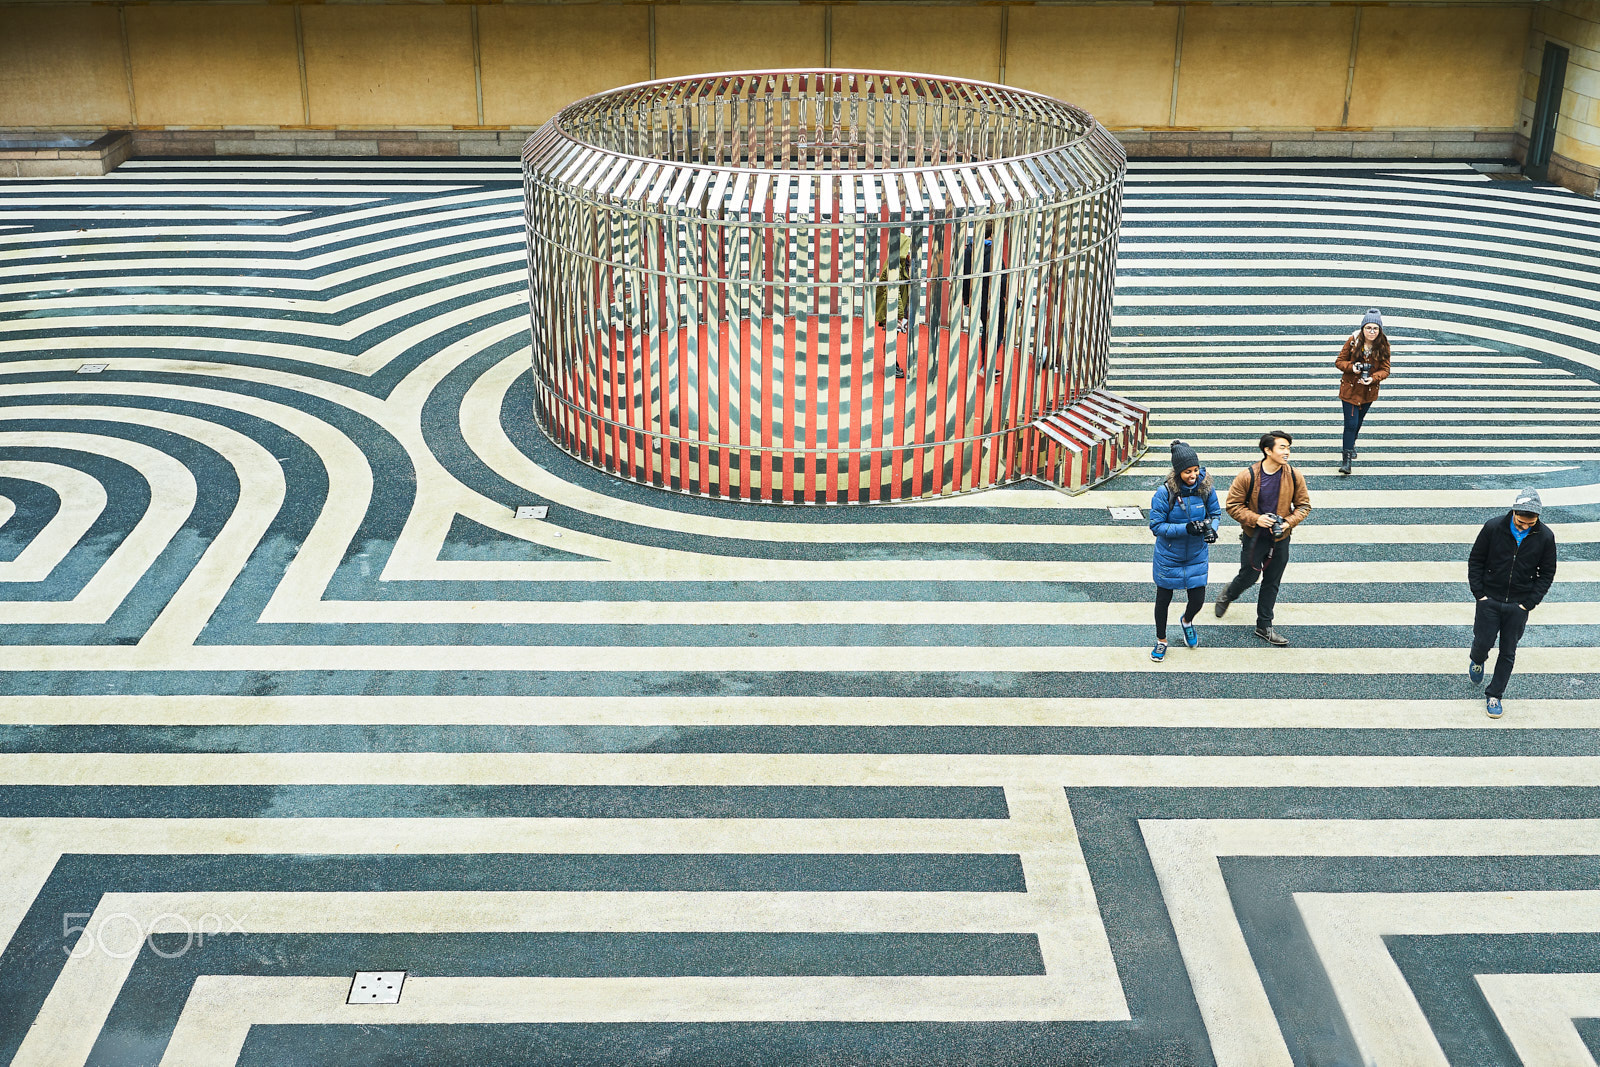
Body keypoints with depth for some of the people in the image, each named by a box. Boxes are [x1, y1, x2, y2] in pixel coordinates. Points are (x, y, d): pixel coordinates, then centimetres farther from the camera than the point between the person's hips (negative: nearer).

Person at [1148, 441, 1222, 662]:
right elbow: (1157, 526, -19)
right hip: (1169, 556, -2)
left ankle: (1187, 621, 45)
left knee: (1198, 599, 7)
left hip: (1196, 555, 2)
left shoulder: (1205, 488, -12)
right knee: (1163, 599, 14)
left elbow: (1215, 513, 3)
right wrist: (1186, 528, -30)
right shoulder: (1165, 492, -22)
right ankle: (1161, 641, 37)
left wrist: (1211, 528, -18)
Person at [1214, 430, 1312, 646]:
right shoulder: (1248, 476, -16)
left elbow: (1303, 505, 3)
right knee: (1248, 577, 8)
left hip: (1280, 539, 3)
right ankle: (1227, 596, 43)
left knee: (1272, 583, 12)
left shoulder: (1294, 476, -8)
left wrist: (1289, 522, -14)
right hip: (1254, 537, -3)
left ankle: (1264, 626, 25)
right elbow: (1233, 505, -9)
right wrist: (1255, 519, -20)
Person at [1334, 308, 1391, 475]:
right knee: (1350, 423, -10)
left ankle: (1351, 444, 49)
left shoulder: (1383, 345, -11)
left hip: (1369, 391, 2)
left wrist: (1373, 378, -26)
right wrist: (1351, 367, -25)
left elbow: (1385, 370, -6)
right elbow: (1339, 361, -5)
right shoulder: (1353, 341, -14)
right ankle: (1347, 458, -4)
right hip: (1350, 389, -2)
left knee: (1358, 422, 22)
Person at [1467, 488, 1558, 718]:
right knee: (1484, 642, 4)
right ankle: (1477, 660, 41)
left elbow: (1547, 573, 1)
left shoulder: (1545, 537, -9)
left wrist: (1529, 603, -5)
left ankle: (1494, 695, 21)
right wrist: (1479, 593, -7)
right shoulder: (1493, 527, -13)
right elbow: (1475, 560, -2)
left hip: (1519, 605, 1)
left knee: (1508, 652, 7)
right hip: (1489, 599, -1)